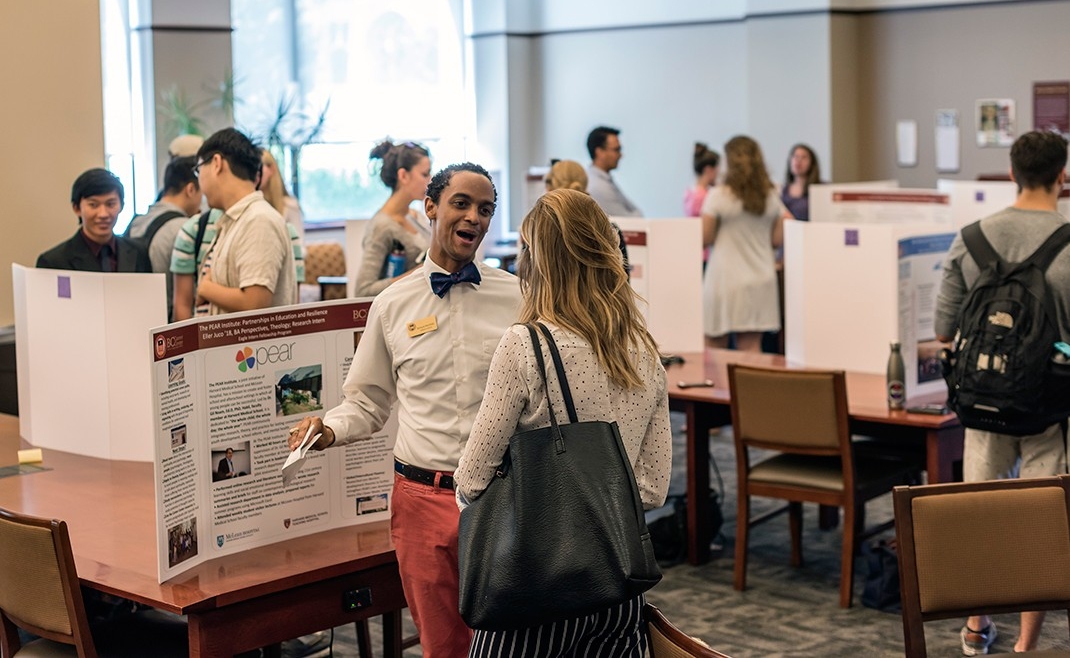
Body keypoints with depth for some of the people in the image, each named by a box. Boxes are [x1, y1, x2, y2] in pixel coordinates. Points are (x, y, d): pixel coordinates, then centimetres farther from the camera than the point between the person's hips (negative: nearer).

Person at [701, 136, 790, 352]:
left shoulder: (718, 196, -8)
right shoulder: (772, 197, 4)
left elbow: (704, 238, -7)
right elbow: (777, 240, 9)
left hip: (725, 280, -4)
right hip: (761, 280, 4)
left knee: (715, 347, 4)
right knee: (751, 347, 4)